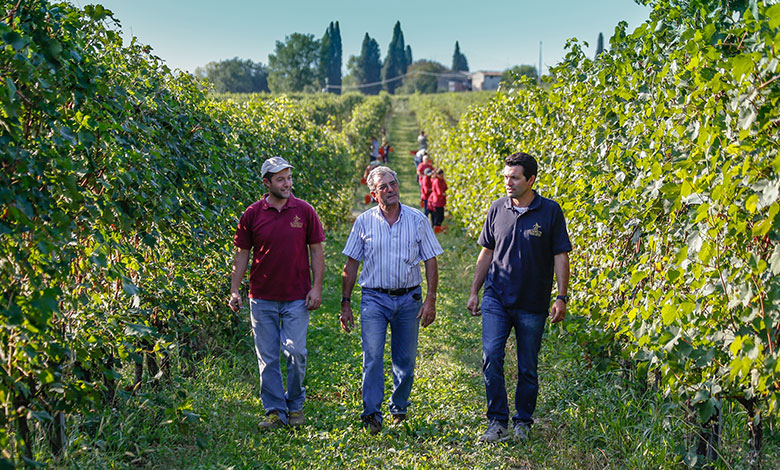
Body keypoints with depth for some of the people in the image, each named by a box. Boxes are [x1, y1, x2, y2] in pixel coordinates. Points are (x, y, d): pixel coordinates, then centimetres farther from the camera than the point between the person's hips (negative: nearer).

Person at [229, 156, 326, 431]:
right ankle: (275, 411, 15)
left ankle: (295, 405, 19)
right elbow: (242, 254, 6)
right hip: (262, 298, 1)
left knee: (296, 352, -3)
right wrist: (234, 291, 0)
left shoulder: (304, 211, 1)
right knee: (267, 357, 5)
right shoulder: (252, 214, 1)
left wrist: (317, 287, -4)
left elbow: (316, 251, 4)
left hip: (297, 298, -1)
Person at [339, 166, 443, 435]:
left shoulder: (417, 220, 2)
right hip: (374, 299, -1)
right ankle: (371, 414, -5)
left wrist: (431, 299, -3)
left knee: (405, 360, 8)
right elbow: (351, 265, 7)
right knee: (373, 357, -12)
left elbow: (430, 262, 5)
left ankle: (399, 409, 25)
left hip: (408, 299, 1)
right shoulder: (364, 222, 2)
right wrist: (345, 304, 4)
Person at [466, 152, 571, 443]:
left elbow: (560, 256, -2)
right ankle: (497, 422, -1)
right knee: (491, 356, -12)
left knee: (528, 367, 7)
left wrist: (561, 298, -8)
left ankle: (522, 422, 25)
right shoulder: (498, 209, 4)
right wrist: (474, 292, 10)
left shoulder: (550, 211, -5)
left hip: (533, 303, -2)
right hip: (497, 298, 2)